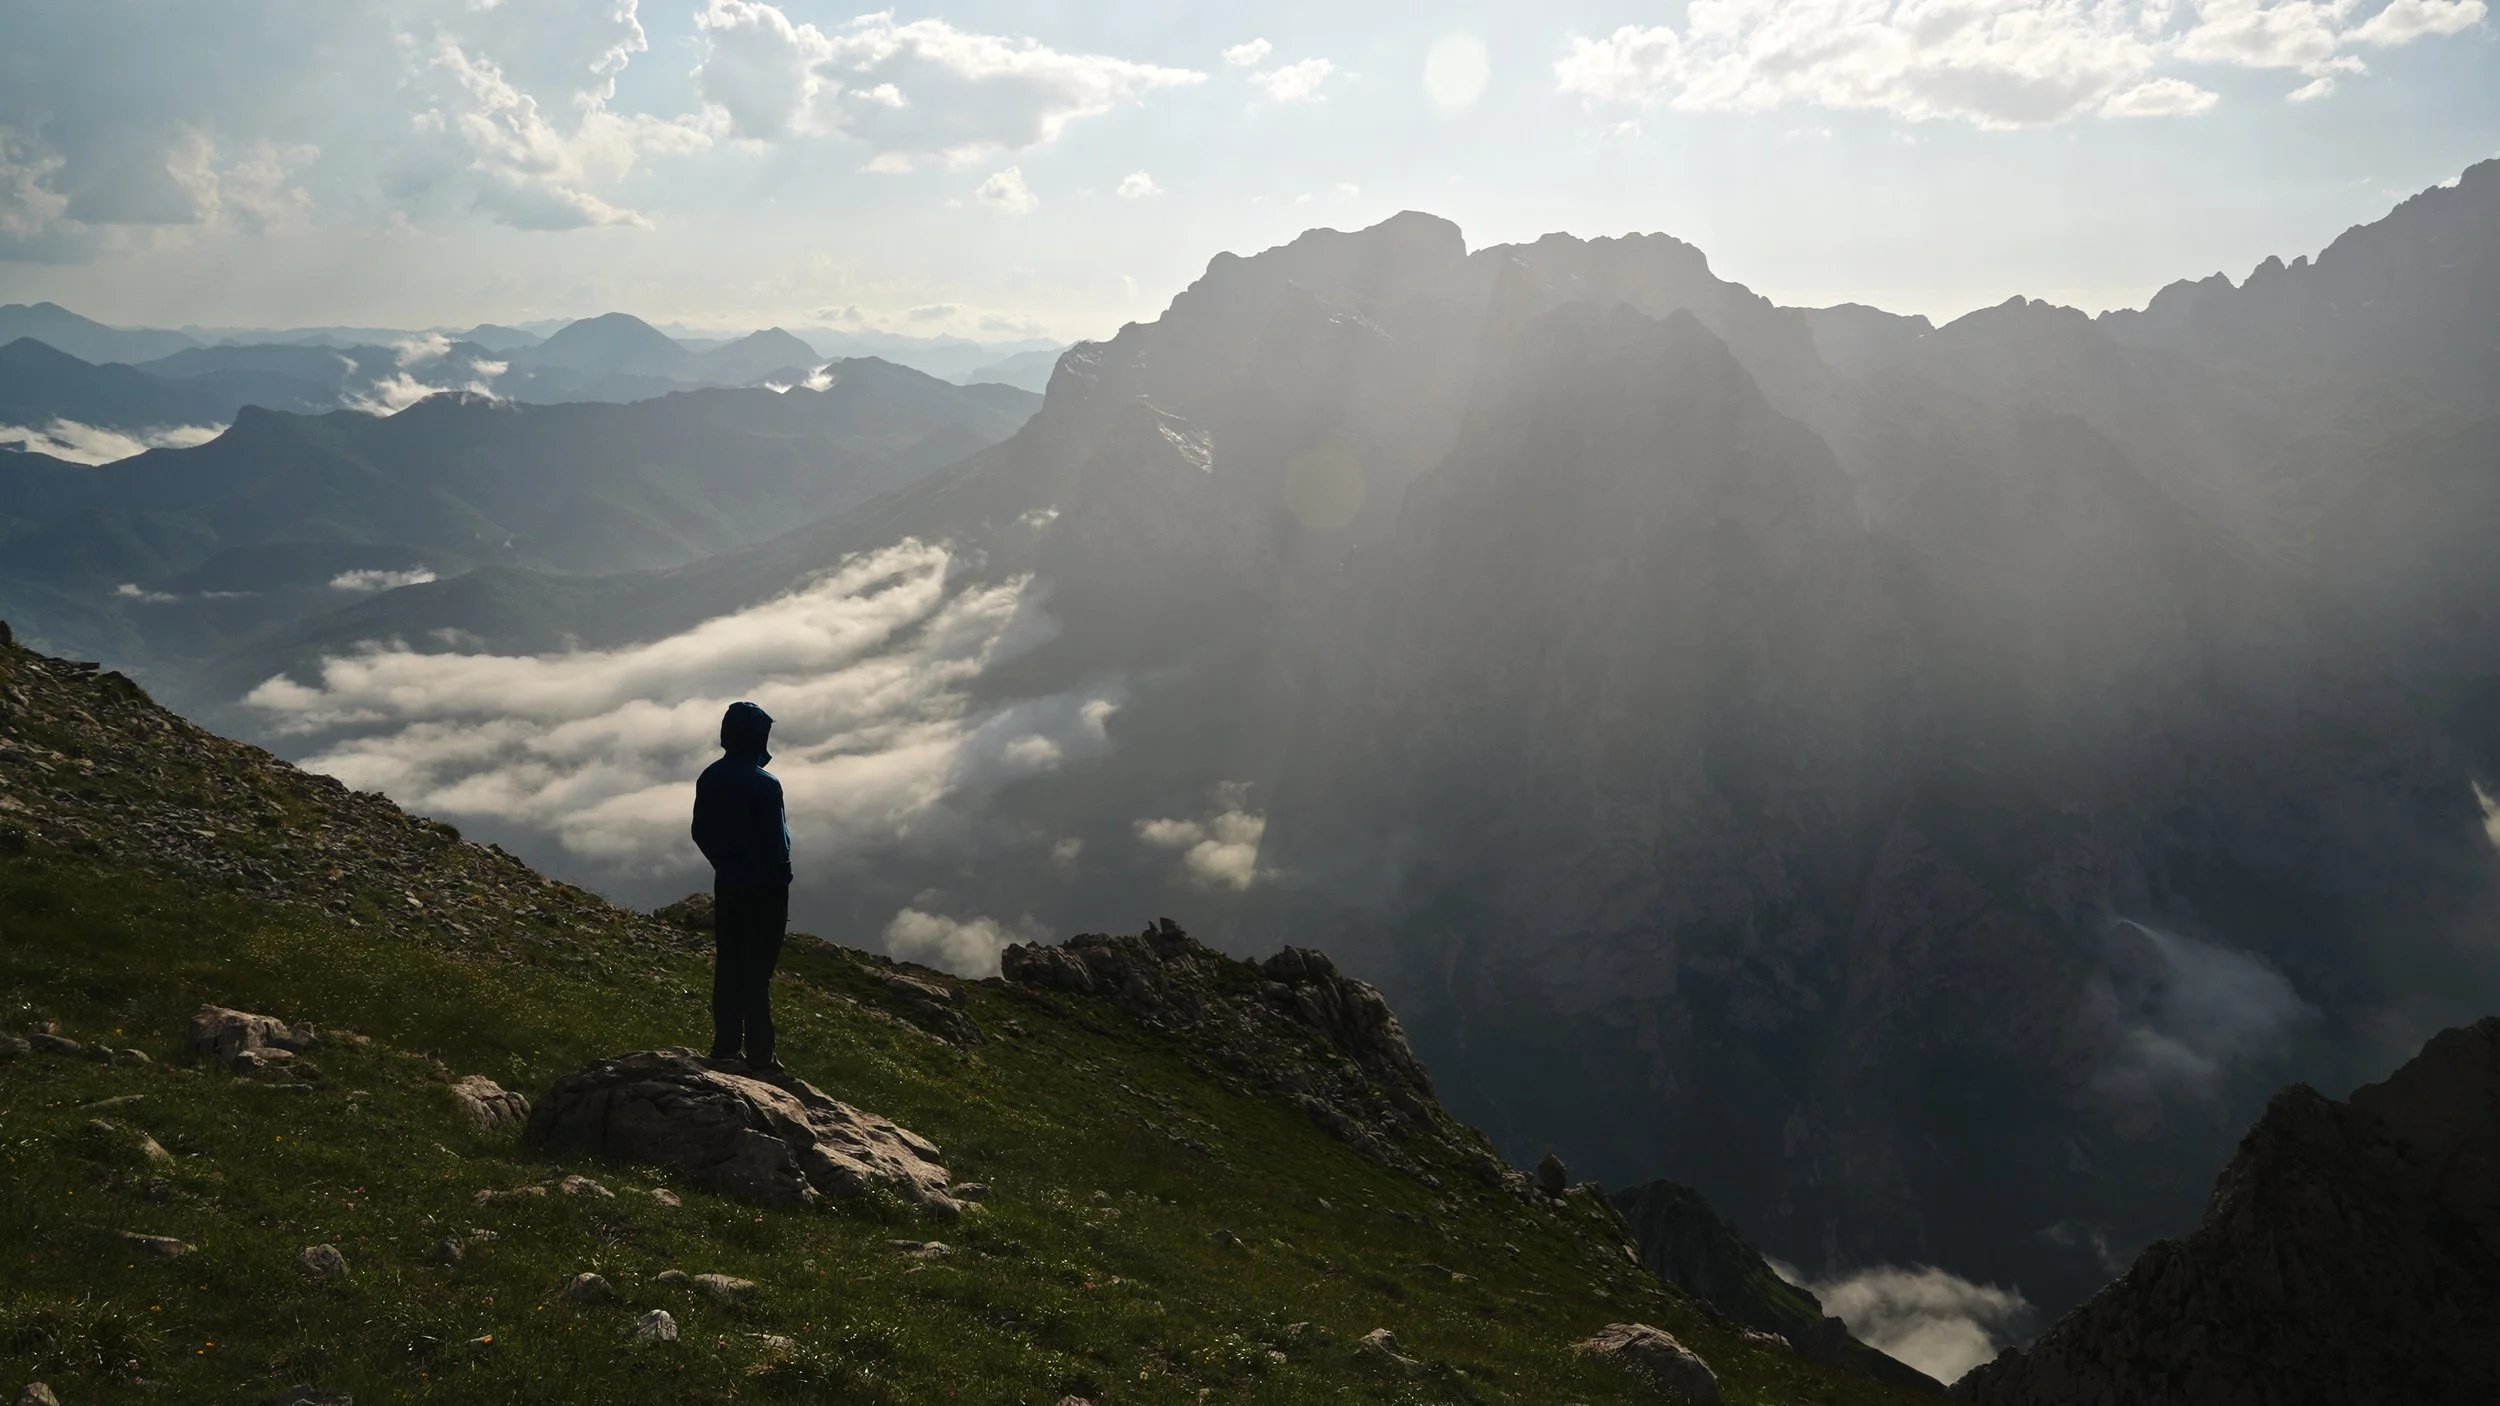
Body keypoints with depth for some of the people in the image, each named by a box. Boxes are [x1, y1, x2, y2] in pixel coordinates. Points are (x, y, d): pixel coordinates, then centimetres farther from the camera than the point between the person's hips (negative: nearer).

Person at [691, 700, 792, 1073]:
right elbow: (777, 843, -17)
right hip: (764, 888, -6)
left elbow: (700, 833, 7)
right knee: (757, 971, -1)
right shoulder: (765, 785, -20)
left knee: (727, 965, 14)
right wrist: (781, 879, -2)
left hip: (726, 884, 6)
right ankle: (760, 1056, 5)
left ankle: (725, 1044, 22)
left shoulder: (709, 779, -1)